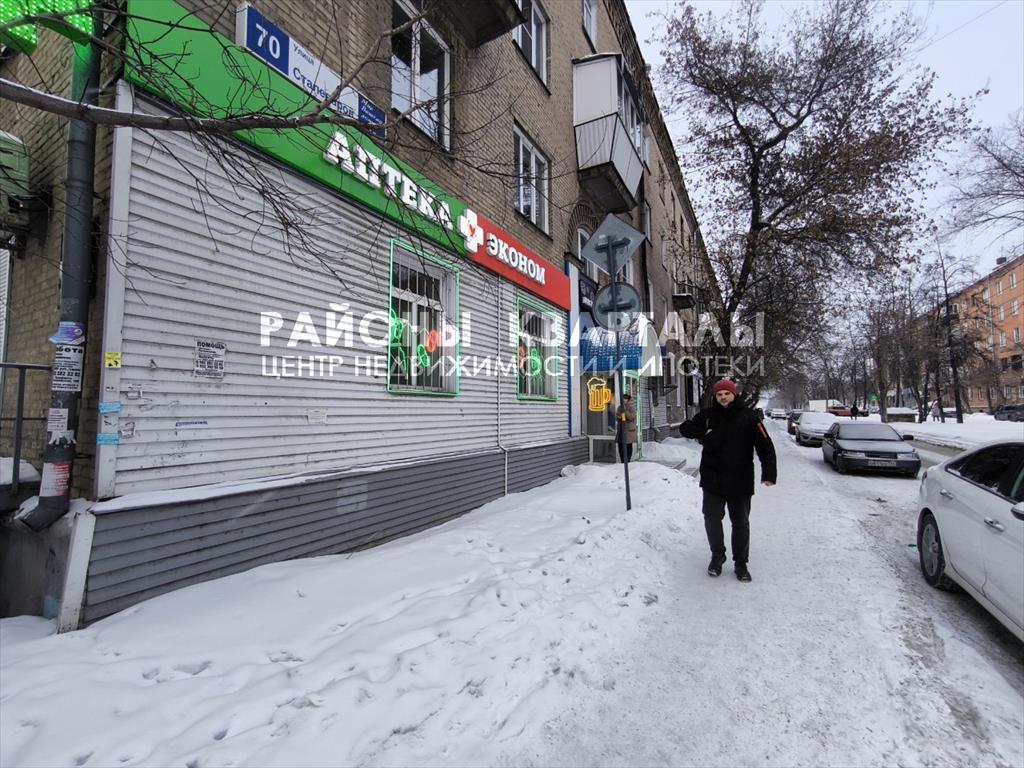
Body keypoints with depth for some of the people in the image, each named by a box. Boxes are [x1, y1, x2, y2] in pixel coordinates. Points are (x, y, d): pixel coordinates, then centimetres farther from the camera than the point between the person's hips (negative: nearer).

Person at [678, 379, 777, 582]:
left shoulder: (747, 416, -4)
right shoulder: (707, 415, 1)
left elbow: (765, 445, -5)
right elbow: (685, 428, 9)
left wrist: (769, 473, -13)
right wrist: (703, 432, -9)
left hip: (740, 481, -1)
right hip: (713, 480, 1)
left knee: (741, 523, 10)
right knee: (712, 519, 7)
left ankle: (741, 562, 26)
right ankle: (717, 556, 28)